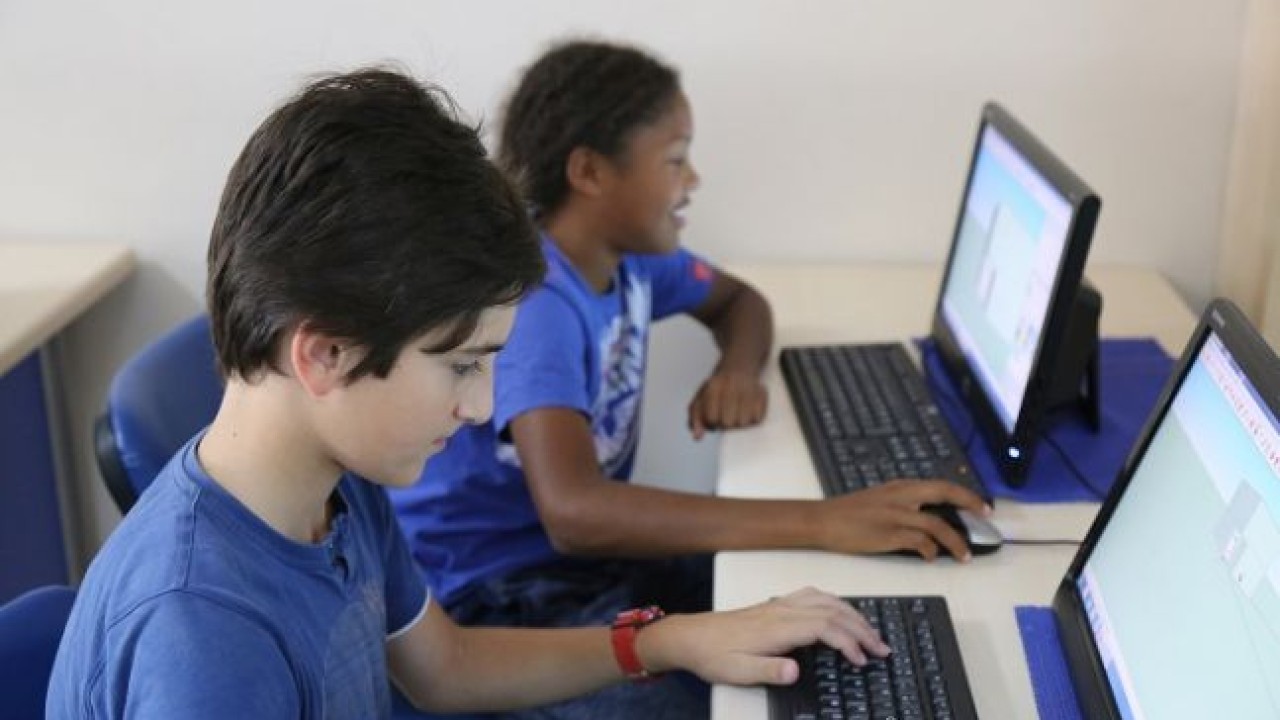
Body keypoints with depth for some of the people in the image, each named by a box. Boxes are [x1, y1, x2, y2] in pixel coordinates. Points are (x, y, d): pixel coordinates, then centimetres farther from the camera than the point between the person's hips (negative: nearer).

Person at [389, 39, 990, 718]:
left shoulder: (632, 255, 0)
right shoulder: (533, 302, -26)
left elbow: (738, 300, 21)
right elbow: (572, 510, -41)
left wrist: (739, 367, -5)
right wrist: (821, 521, -44)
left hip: (593, 547, 8)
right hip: (492, 593, -8)